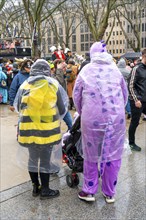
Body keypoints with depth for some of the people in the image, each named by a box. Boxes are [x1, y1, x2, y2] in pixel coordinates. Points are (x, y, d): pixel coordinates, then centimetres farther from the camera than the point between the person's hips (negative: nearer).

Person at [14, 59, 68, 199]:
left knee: (33, 159, 18)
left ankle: (35, 188, 32)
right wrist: (55, 118, 23)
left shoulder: (24, 85, 3)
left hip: (28, 129, 3)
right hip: (47, 129, -2)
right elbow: (62, 108, 3)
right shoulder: (53, 84, -2)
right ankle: (45, 190, 23)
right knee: (45, 161, 10)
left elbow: (17, 107, 11)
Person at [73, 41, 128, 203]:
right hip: (116, 117, 2)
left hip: (92, 118, -1)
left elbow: (76, 96, 9)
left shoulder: (86, 70, 5)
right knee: (113, 155, 11)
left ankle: (89, 191, 24)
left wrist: (83, 114, 24)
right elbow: (125, 94, 17)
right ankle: (109, 193, 24)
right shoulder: (115, 69, 9)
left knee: (91, 155, 13)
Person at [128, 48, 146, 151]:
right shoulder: (137, 69, -9)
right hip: (138, 101, -6)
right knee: (135, 123, 5)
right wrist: (136, 100, -16)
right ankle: (131, 143, 20)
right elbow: (131, 86, -12)